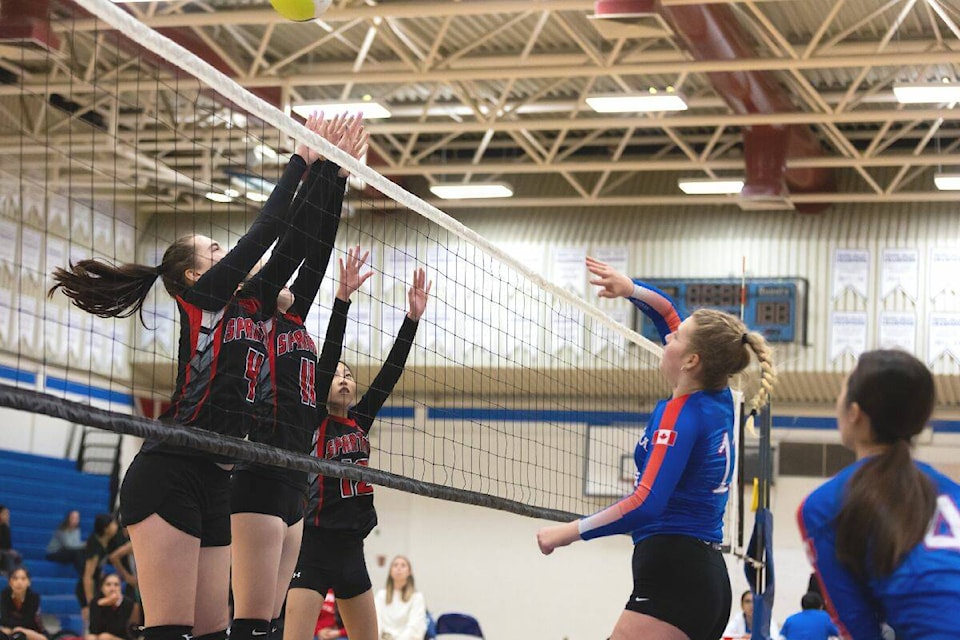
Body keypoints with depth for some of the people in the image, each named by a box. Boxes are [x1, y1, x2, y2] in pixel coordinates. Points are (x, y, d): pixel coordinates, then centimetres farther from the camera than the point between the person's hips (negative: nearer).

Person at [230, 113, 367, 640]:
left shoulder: (292, 321, 20)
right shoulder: (253, 312, -1)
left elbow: (316, 250, 18)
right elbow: (294, 239, -8)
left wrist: (339, 176, 15)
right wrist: (318, 167, -6)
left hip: (292, 484, 9)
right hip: (259, 478, -9)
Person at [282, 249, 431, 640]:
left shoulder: (360, 421, 13)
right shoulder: (313, 419, -3)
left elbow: (390, 372, 8)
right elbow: (326, 357, -14)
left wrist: (413, 318, 0)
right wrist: (342, 299, -24)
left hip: (351, 550, 7)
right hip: (314, 547, -7)